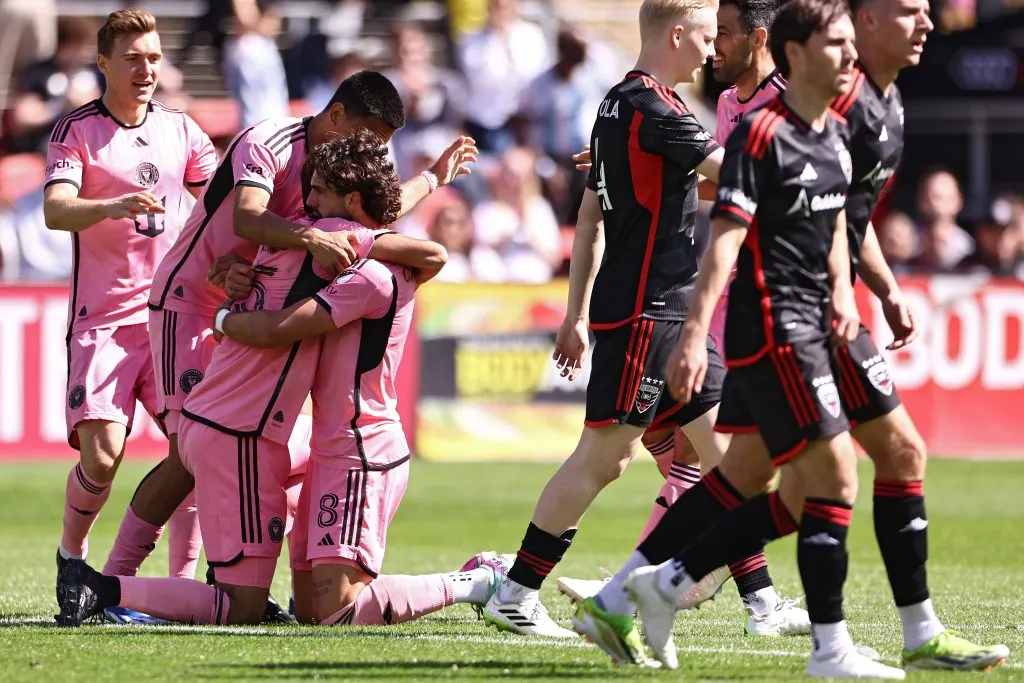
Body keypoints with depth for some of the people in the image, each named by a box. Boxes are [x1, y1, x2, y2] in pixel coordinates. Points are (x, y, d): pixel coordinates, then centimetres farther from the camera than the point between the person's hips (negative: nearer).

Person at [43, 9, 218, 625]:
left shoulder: (180, 129, 10)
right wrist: (114, 206, -38)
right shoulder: (77, 131, -4)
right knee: (102, 454, -16)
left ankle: (184, 576, 4)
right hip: (103, 318, -4)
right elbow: (55, 210, -19)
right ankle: (72, 557, 10)